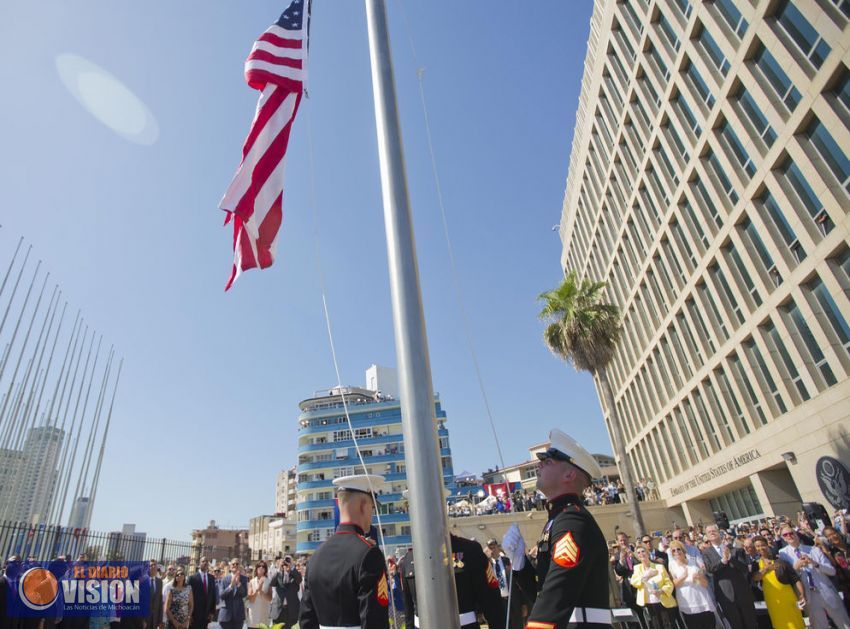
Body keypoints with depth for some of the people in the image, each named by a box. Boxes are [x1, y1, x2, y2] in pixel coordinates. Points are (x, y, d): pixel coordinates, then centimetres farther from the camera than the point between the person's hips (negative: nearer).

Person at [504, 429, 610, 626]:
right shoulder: (558, 519, 10)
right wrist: (519, 560, -5)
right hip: (565, 621, 8)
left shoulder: (573, 520, -20)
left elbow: (555, 597, -31)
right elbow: (542, 587, 11)